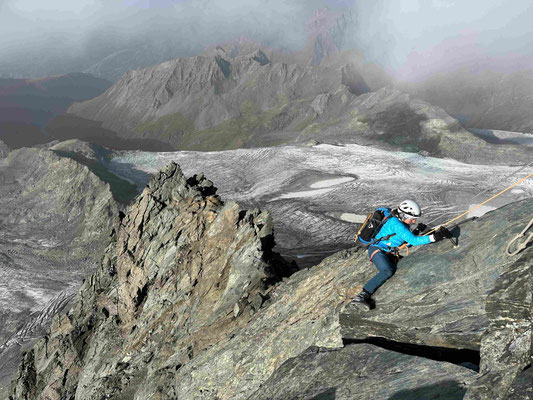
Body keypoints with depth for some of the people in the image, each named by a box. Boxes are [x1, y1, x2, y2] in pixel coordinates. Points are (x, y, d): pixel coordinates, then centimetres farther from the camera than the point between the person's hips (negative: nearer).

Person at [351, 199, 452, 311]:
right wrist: (434, 237, -24)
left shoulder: (403, 223, 15)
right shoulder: (395, 223, -16)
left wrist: (417, 231, 12)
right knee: (388, 271, -35)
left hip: (390, 255, 11)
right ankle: (361, 296, -40)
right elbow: (413, 241, -21)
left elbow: (407, 241, 26)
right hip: (377, 249, -10)